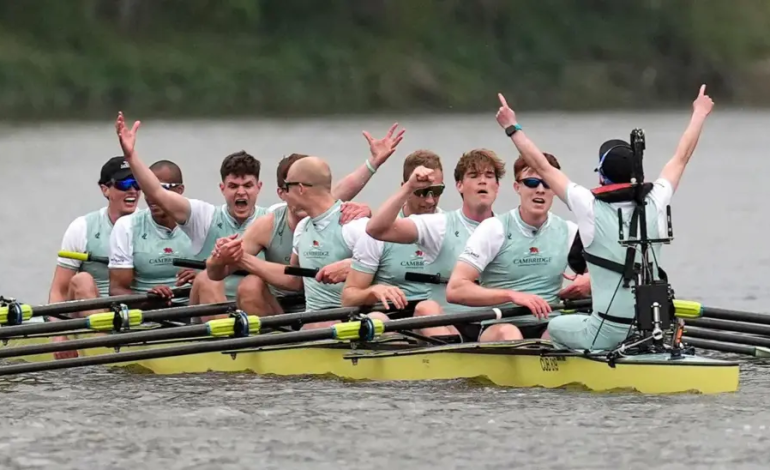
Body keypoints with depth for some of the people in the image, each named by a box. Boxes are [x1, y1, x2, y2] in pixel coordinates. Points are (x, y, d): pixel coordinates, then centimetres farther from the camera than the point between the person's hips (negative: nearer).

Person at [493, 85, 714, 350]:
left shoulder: (591, 208, -8)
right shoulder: (654, 204, 0)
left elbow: (542, 167, 2)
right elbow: (681, 157, 17)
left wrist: (512, 128, 14)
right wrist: (699, 114, 31)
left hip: (606, 334, -3)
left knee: (553, 328, 25)